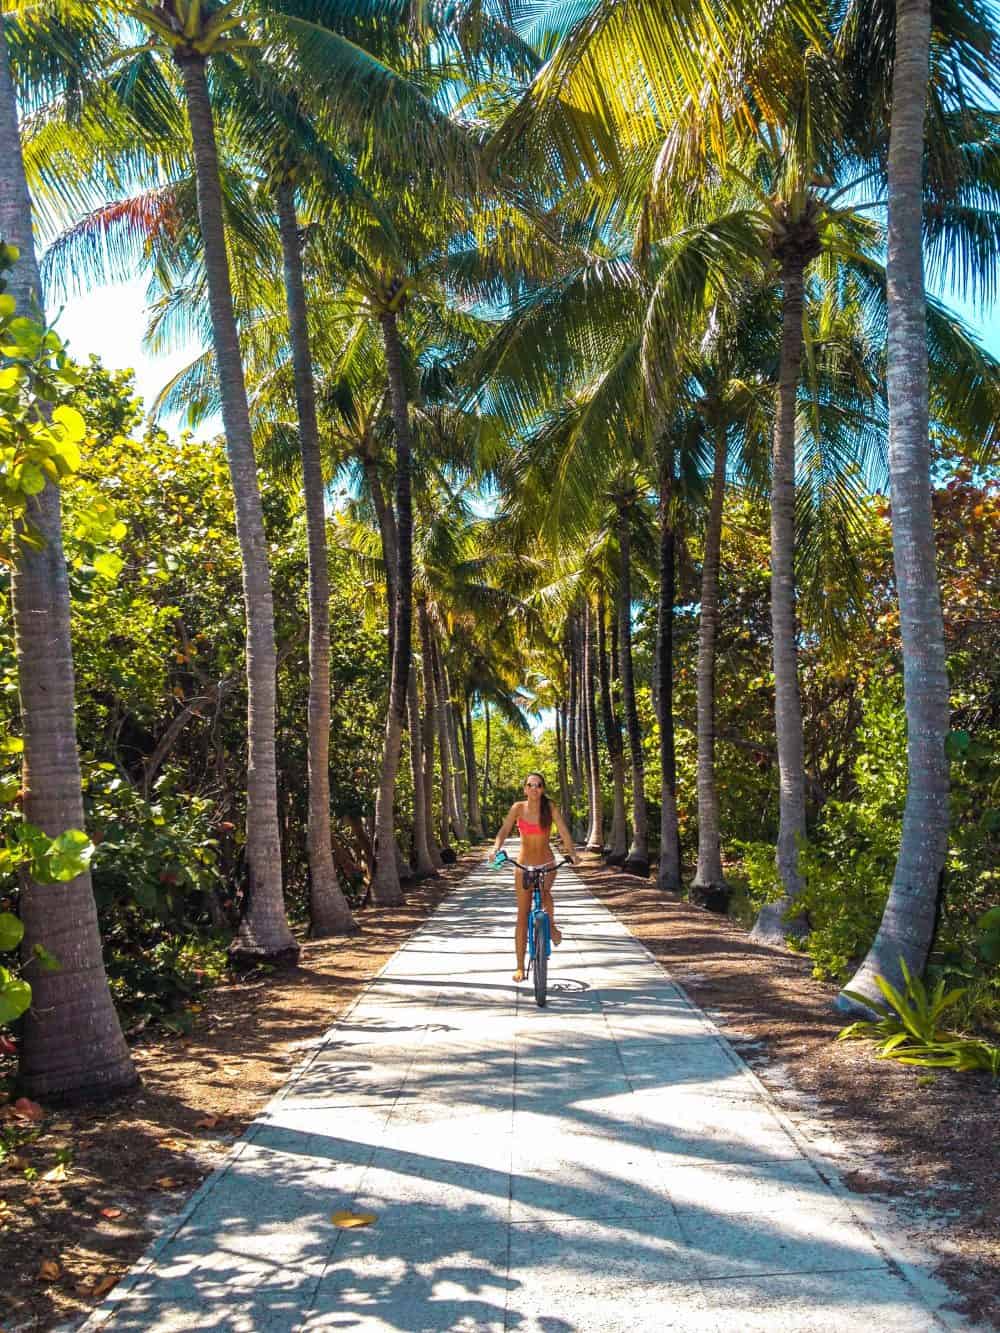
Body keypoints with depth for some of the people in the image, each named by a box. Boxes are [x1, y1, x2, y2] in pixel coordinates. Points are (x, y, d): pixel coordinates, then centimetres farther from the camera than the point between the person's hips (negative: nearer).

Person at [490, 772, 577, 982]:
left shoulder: (550, 807, -8)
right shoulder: (518, 807, -7)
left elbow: (563, 831, -13)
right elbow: (504, 830, -15)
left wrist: (571, 853, -28)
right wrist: (496, 848, -34)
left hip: (547, 864, -1)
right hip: (524, 865, 1)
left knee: (544, 892, -33)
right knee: (523, 916, 2)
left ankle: (551, 925, -1)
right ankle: (520, 967, 10)